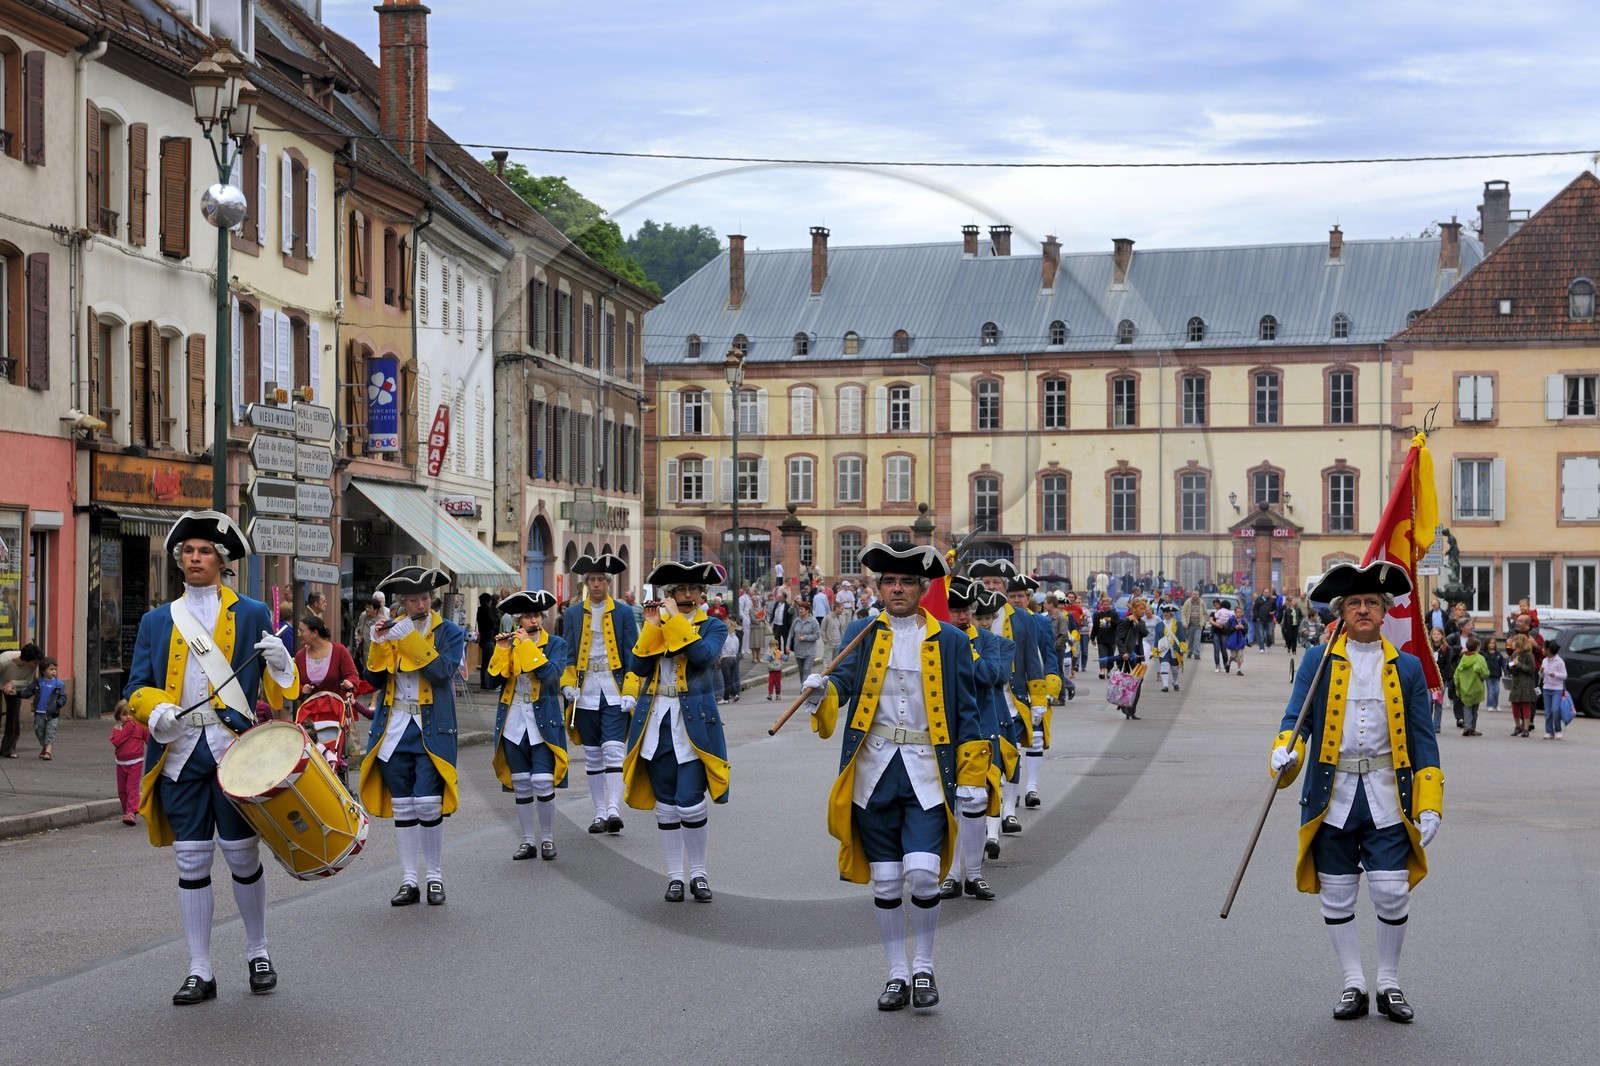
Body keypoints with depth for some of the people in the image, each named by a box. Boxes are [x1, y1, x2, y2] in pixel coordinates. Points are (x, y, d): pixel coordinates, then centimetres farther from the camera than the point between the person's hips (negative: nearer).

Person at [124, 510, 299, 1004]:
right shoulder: (157, 621, 12)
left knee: (242, 855, 3)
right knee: (191, 861, 3)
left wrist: (280, 662, -17)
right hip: (180, 754, 2)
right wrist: (157, 711, -13)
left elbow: (279, 693, 5)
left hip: (235, 753, -2)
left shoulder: (253, 615, 7)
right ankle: (199, 972, 9)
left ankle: (257, 952, 23)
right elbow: (136, 689, 8)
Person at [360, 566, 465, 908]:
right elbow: (375, 679, 7)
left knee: (428, 804, -11)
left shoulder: (449, 632, 1)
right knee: (402, 807, 6)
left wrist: (411, 638, -21)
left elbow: (443, 671, -16)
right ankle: (408, 881, 12)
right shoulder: (391, 630, 11)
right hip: (394, 729, 4)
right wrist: (379, 645, -9)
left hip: (432, 730, -4)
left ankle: (435, 877, 6)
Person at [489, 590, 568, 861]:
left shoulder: (556, 644, 0)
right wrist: (502, 650, -12)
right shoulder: (508, 643, 9)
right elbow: (495, 678, 0)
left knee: (543, 784, -10)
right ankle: (528, 840, 15)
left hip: (543, 722, -3)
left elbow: (551, 674, -18)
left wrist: (527, 645, -17)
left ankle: (547, 839, 6)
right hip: (513, 722, 3)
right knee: (521, 785, 6)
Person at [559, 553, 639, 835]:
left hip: (614, 690, -3)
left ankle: (614, 809, -18)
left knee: (613, 749, -14)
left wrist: (630, 692, -6)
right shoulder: (573, 614, 10)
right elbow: (567, 653, 13)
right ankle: (599, 813, 11)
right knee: (592, 755, 6)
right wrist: (567, 684, -2)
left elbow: (632, 654, 3)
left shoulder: (623, 613, 4)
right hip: (586, 691, 3)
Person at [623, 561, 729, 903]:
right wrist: (653, 625, -9)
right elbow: (640, 667, -1)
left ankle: (699, 873, 7)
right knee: (666, 805, 6)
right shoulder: (654, 625, 12)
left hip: (694, 721, -3)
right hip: (657, 721, 3)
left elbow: (703, 656, -19)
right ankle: (674, 876, 14)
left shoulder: (713, 627, 2)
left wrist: (676, 620, -15)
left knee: (691, 805, -11)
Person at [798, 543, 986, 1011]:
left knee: (922, 874, -13)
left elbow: (967, 713, 7)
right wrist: (822, 690, -30)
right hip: (875, 770, 2)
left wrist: (970, 779, 1)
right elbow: (845, 678, -7)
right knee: (885, 880, 5)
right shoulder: (863, 633, 8)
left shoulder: (951, 640, 6)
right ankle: (897, 974, 19)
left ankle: (924, 967, 9)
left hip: (927, 773, -1)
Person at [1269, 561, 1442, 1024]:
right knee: (1337, 896, 5)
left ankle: (1389, 985, 13)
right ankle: (1353, 985, 18)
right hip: (1333, 796, 0)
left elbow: (1423, 741, 6)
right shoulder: (1318, 662, 5)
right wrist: (1285, 753, -24)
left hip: (1387, 795, 0)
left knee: (1392, 893, -5)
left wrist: (1429, 807, -1)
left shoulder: (1406, 668, 7)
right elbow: (1296, 718, 0)